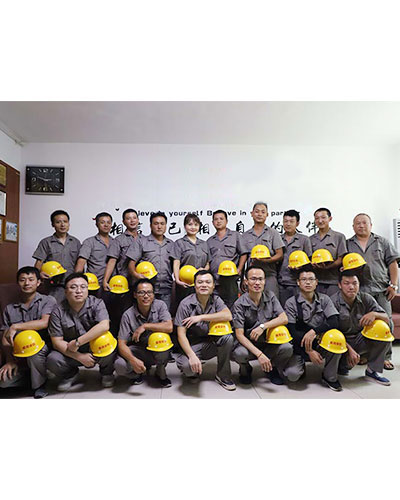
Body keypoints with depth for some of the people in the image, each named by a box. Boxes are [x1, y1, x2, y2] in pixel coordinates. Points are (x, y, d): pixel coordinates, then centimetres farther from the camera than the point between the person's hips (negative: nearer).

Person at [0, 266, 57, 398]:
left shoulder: (48, 300, 0)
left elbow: (44, 322, -17)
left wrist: (15, 327, -17)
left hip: (43, 350, -3)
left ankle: (40, 383, -10)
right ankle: (30, 377, 9)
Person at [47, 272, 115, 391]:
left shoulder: (96, 303, -11)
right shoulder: (58, 312, -8)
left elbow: (104, 326, -27)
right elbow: (57, 342, -10)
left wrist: (77, 342, -27)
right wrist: (79, 357, -20)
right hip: (72, 354, 2)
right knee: (52, 360, -26)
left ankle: (107, 372, 3)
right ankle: (70, 375, 11)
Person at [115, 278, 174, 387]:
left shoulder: (160, 305, -11)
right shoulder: (128, 315, -12)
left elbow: (169, 327, -25)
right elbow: (121, 344, -14)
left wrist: (144, 326, -23)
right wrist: (133, 360, -33)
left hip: (158, 351, 0)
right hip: (138, 351, 0)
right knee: (120, 365, -29)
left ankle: (160, 372, -4)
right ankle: (138, 373, 10)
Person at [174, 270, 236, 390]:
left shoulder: (216, 300, 1)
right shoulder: (186, 304, -10)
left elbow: (228, 316, -20)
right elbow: (181, 334, -13)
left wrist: (201, 317, -23)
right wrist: (192, 356, -28)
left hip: (212, 343, 3)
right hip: (193, 345, -3)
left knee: (227, 338, -26)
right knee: (187, 365, -33)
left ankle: (222, 376, -4)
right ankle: (191, 372, 8)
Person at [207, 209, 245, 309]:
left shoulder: (235, 235, 10)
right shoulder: (209, 241, 20)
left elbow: (243, 254, 4)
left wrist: (238, 271, -5)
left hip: (229, 280, -3)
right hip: (213, 281, 3)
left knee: (231, 308, -3)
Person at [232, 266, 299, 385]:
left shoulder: (270, 296, -1)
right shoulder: (240, 304, -13)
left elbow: (284, 319, -8)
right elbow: (239, 334, -17)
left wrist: (263, 326, -23)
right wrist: (259, 354, -29)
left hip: (269, 344, 2)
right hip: (249, 345, -2)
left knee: (287, 348, -26)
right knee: (239, 353, -34)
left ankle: (272, 369, 8)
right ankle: (245, 370, 6)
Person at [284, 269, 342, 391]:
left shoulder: (324, 299, 1)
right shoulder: (291, 303, -6)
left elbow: (334, 322, -12)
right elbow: (292, 331, -10)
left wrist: (314, 331, -25)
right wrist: (309, 351, -17)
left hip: (321, 344, 2)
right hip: (300, 346, -2)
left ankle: (330, 377, -7)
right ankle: (301, 364, 14)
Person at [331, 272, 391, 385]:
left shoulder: (366, 298, -4)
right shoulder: (334, 302, -17)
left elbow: (386, 319, -6)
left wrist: (374, 314, -29)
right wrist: (349, 349, -29)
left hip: (360, 340, 4)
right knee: (351, 360, -35)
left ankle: (373, 371, -7)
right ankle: (342, 364, 6)